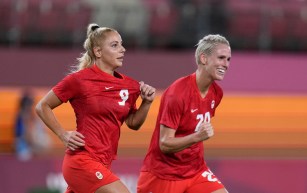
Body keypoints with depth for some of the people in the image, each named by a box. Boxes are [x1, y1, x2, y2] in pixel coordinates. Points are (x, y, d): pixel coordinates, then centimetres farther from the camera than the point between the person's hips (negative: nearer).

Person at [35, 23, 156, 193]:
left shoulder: (130, 86, 9)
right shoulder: (79, 80, -7)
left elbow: (133, 123, 22)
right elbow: (42, 107, 3)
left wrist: (146, 102, 5)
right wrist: (63, 135, -5)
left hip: (102, 164, 7)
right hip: (83, 161, -7)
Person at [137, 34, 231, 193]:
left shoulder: (216, 93, 1)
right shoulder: (177, 93, -22)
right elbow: (164, 144, -24)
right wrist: (197, 137, -37)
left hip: (195, 171, 6)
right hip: (163, 173, -6)